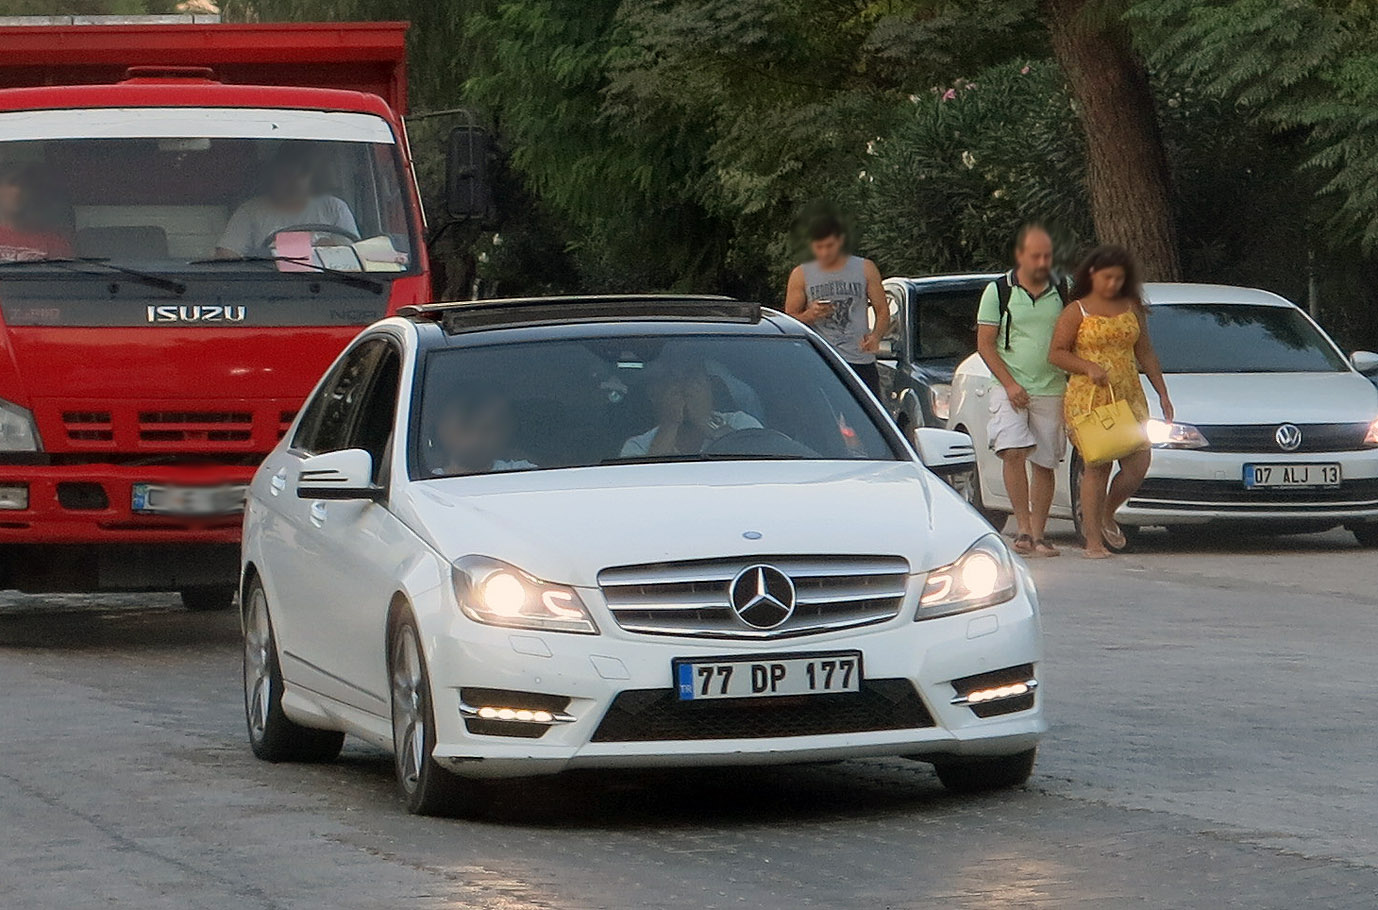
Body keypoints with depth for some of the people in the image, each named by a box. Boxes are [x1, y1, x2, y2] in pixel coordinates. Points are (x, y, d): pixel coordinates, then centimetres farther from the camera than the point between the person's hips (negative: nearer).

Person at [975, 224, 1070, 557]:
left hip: (1051, 389, 2)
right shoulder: (999, 291, 1)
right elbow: (985, 344, 0)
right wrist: (1010, 384, -10)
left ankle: (1037, 534, 8)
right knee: (1013, 452, -19)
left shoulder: (1062, 293, 8)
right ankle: (1023, 528, -16)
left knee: (1045, 464, 2)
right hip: (1010, 388, -2)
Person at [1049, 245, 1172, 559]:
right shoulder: (1077, 312, 1)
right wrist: (1089, 368, -18)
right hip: (1088, 398, -5)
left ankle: (1107, 515, 23)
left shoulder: (1131, 309, 15)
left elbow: (1145, 353, 20)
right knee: (1097, 466, -8)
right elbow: (1056, 353, -3)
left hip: (1129, 395, 5)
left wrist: (1162, 393, 17)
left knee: (1138, 465, -4)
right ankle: (1093, 540, -1)